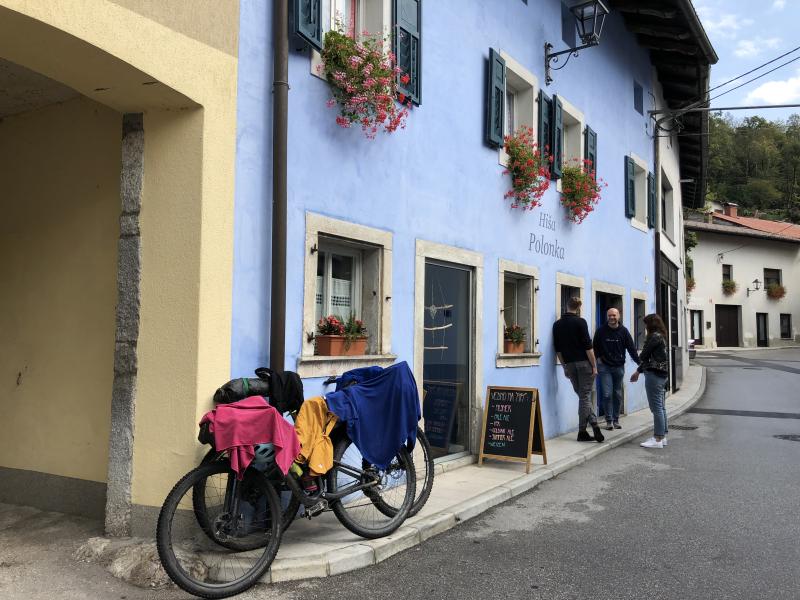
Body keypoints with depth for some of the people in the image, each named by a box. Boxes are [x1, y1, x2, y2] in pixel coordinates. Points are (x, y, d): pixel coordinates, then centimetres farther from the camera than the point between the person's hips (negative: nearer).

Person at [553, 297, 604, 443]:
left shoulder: (557, 324, 7)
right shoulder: (580, 322, -8)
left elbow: (558, 349, 10)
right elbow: (588, 346, -12)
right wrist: (594, 366, -7)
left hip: (569, 365, 5)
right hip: (584, 363, -4)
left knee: (582, 396, 14)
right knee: (585, 397, 0)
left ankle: (594, 424, 8)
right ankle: (582, 432, -1)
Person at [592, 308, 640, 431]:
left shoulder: (623, 331, 0)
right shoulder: (601, 330, -3)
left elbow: (631, 348, -2)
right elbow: (595, 346, 7)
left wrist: (639, 362, -10)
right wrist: (598, 358, -6)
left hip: (619, 366, 2)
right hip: (604, 366, -2)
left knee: (618, 395, 8)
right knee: (607, 394, -6)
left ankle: (616, 420, 18)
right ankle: (609, 420, 3)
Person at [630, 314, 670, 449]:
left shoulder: (654, 337, -14)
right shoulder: (661, 336, 16)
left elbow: (644, 355, -11)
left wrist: (638, 371, 9)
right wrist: (639, 371, 20)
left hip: (654, 374, -10)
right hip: (661, 374, 10)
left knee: (656, 407, -8)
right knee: (660, 407, 13)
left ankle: (658, 439, -7)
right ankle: (662, 436, 19)